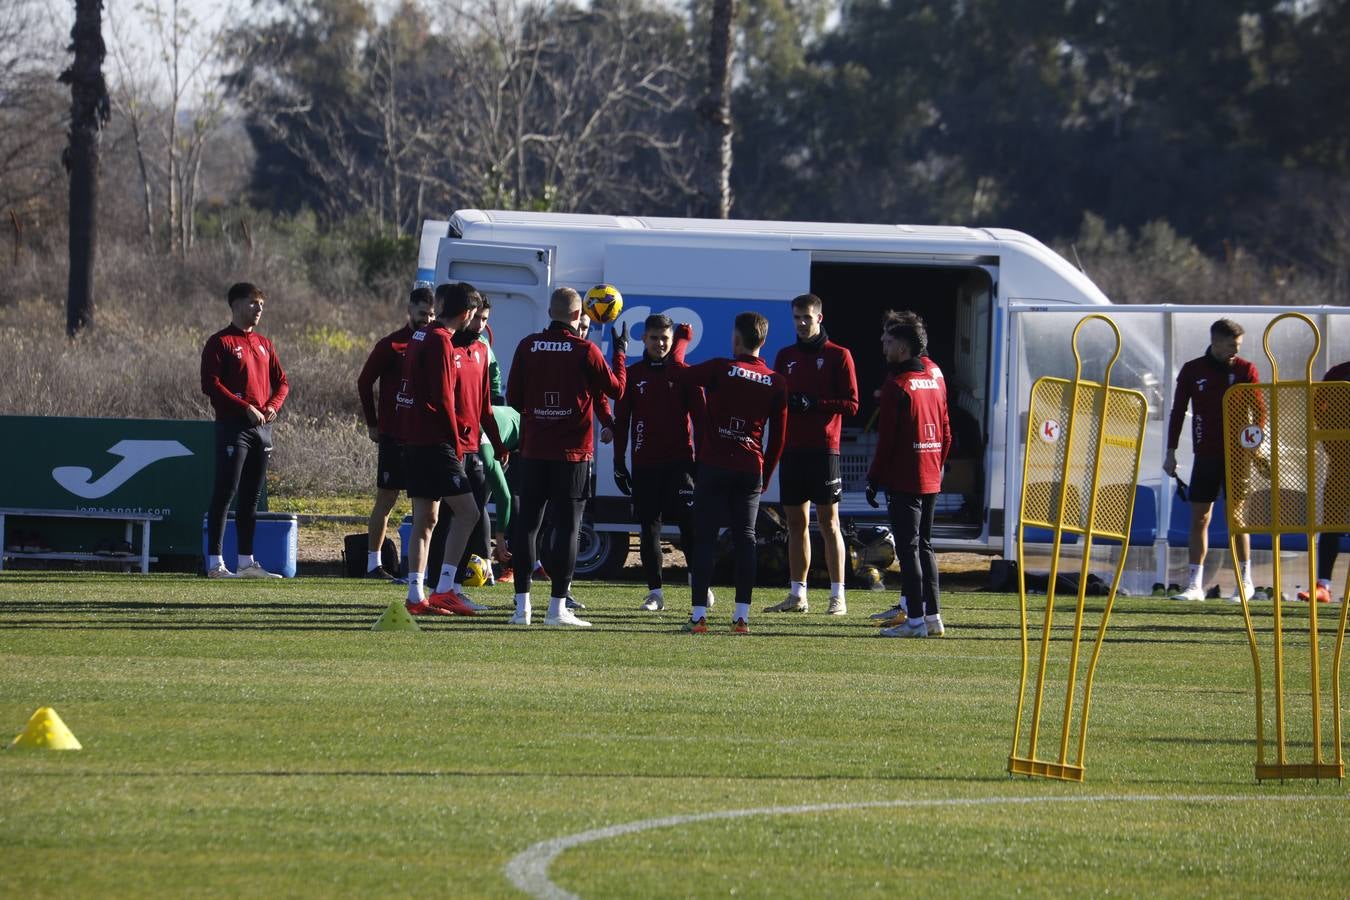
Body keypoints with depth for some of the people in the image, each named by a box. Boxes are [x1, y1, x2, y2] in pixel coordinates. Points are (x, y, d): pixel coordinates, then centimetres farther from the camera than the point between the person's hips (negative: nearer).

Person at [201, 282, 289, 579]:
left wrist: (273, 406, -2)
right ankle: (215, 562, -10)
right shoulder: (221, 342, -4)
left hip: (262, 427, 7)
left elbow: (281, 382, 19)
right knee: (225, 494, -9)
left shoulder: (264, 344, 17)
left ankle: (246, 561, 15)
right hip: (233, 427, -7)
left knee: (251, 498, 10)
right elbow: (211, 384, -13)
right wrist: (245, 408, -17)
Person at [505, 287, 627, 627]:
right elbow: (616, 389, 2)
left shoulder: (528, 347, 0)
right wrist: (620, 352, 16)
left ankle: (522, 605, 6)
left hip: (533, 450, 3)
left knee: (527, 523, 9)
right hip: (573, 453, -3)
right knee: (567, 526, 0)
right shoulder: (585, 351, -8)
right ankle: (558, 607, -3)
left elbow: (513, 397, 5)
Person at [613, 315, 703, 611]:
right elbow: (621, 420, 9)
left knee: (690, 525, -8)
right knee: (649, 528, 3)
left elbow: (699, 416, 5)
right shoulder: (632, 375, 7)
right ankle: (655, 592, 8)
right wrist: (618, 462, 5)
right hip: (644, 463, 2)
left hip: (679, 461, -2)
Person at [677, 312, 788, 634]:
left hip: (713, 466, -3)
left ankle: (699, 614, -4)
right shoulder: (776, 383, 3)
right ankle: (742, 616, 2)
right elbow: (778, 437, 8)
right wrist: (766, 475, 18)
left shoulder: (720, 369, -8)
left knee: (705, 538, 0)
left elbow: (679, 372, 7)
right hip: (750, 471, 3)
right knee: (745, 538, 6)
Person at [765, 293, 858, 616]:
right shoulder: (785, 356, 15)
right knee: (796, 521, 8)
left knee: (828, 520, -5)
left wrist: (813, 403, -16)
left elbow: (851, 404, -5)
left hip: (824, 450, -5)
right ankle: (797, 595, 12)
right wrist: (784, 402, -7)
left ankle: (838, 596, -4)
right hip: (791, 449, 5)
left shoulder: (838, 356, -1)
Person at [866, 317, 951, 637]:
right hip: (931, 480, 8)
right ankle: (933, 616, 14)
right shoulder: (935, 383, 12)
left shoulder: (897, 386, -12)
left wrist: (874, 479, -8)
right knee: (925, 545, 14)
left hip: (903, 481, -8)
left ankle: (915, 620, -7)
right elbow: (946, 434, 15)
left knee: (908, 547, -5)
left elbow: (886, 439, -14)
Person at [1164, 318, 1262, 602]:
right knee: (1199, 517, 1)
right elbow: (1177, 411, 9)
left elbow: (1258, 413, 0)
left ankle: (1245, 581, 5)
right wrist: (1171, 452, 5)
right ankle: (1195, 584, 4)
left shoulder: (1246, 371, 1)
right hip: (1205, 455, 2)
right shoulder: (1192, 371, 5)